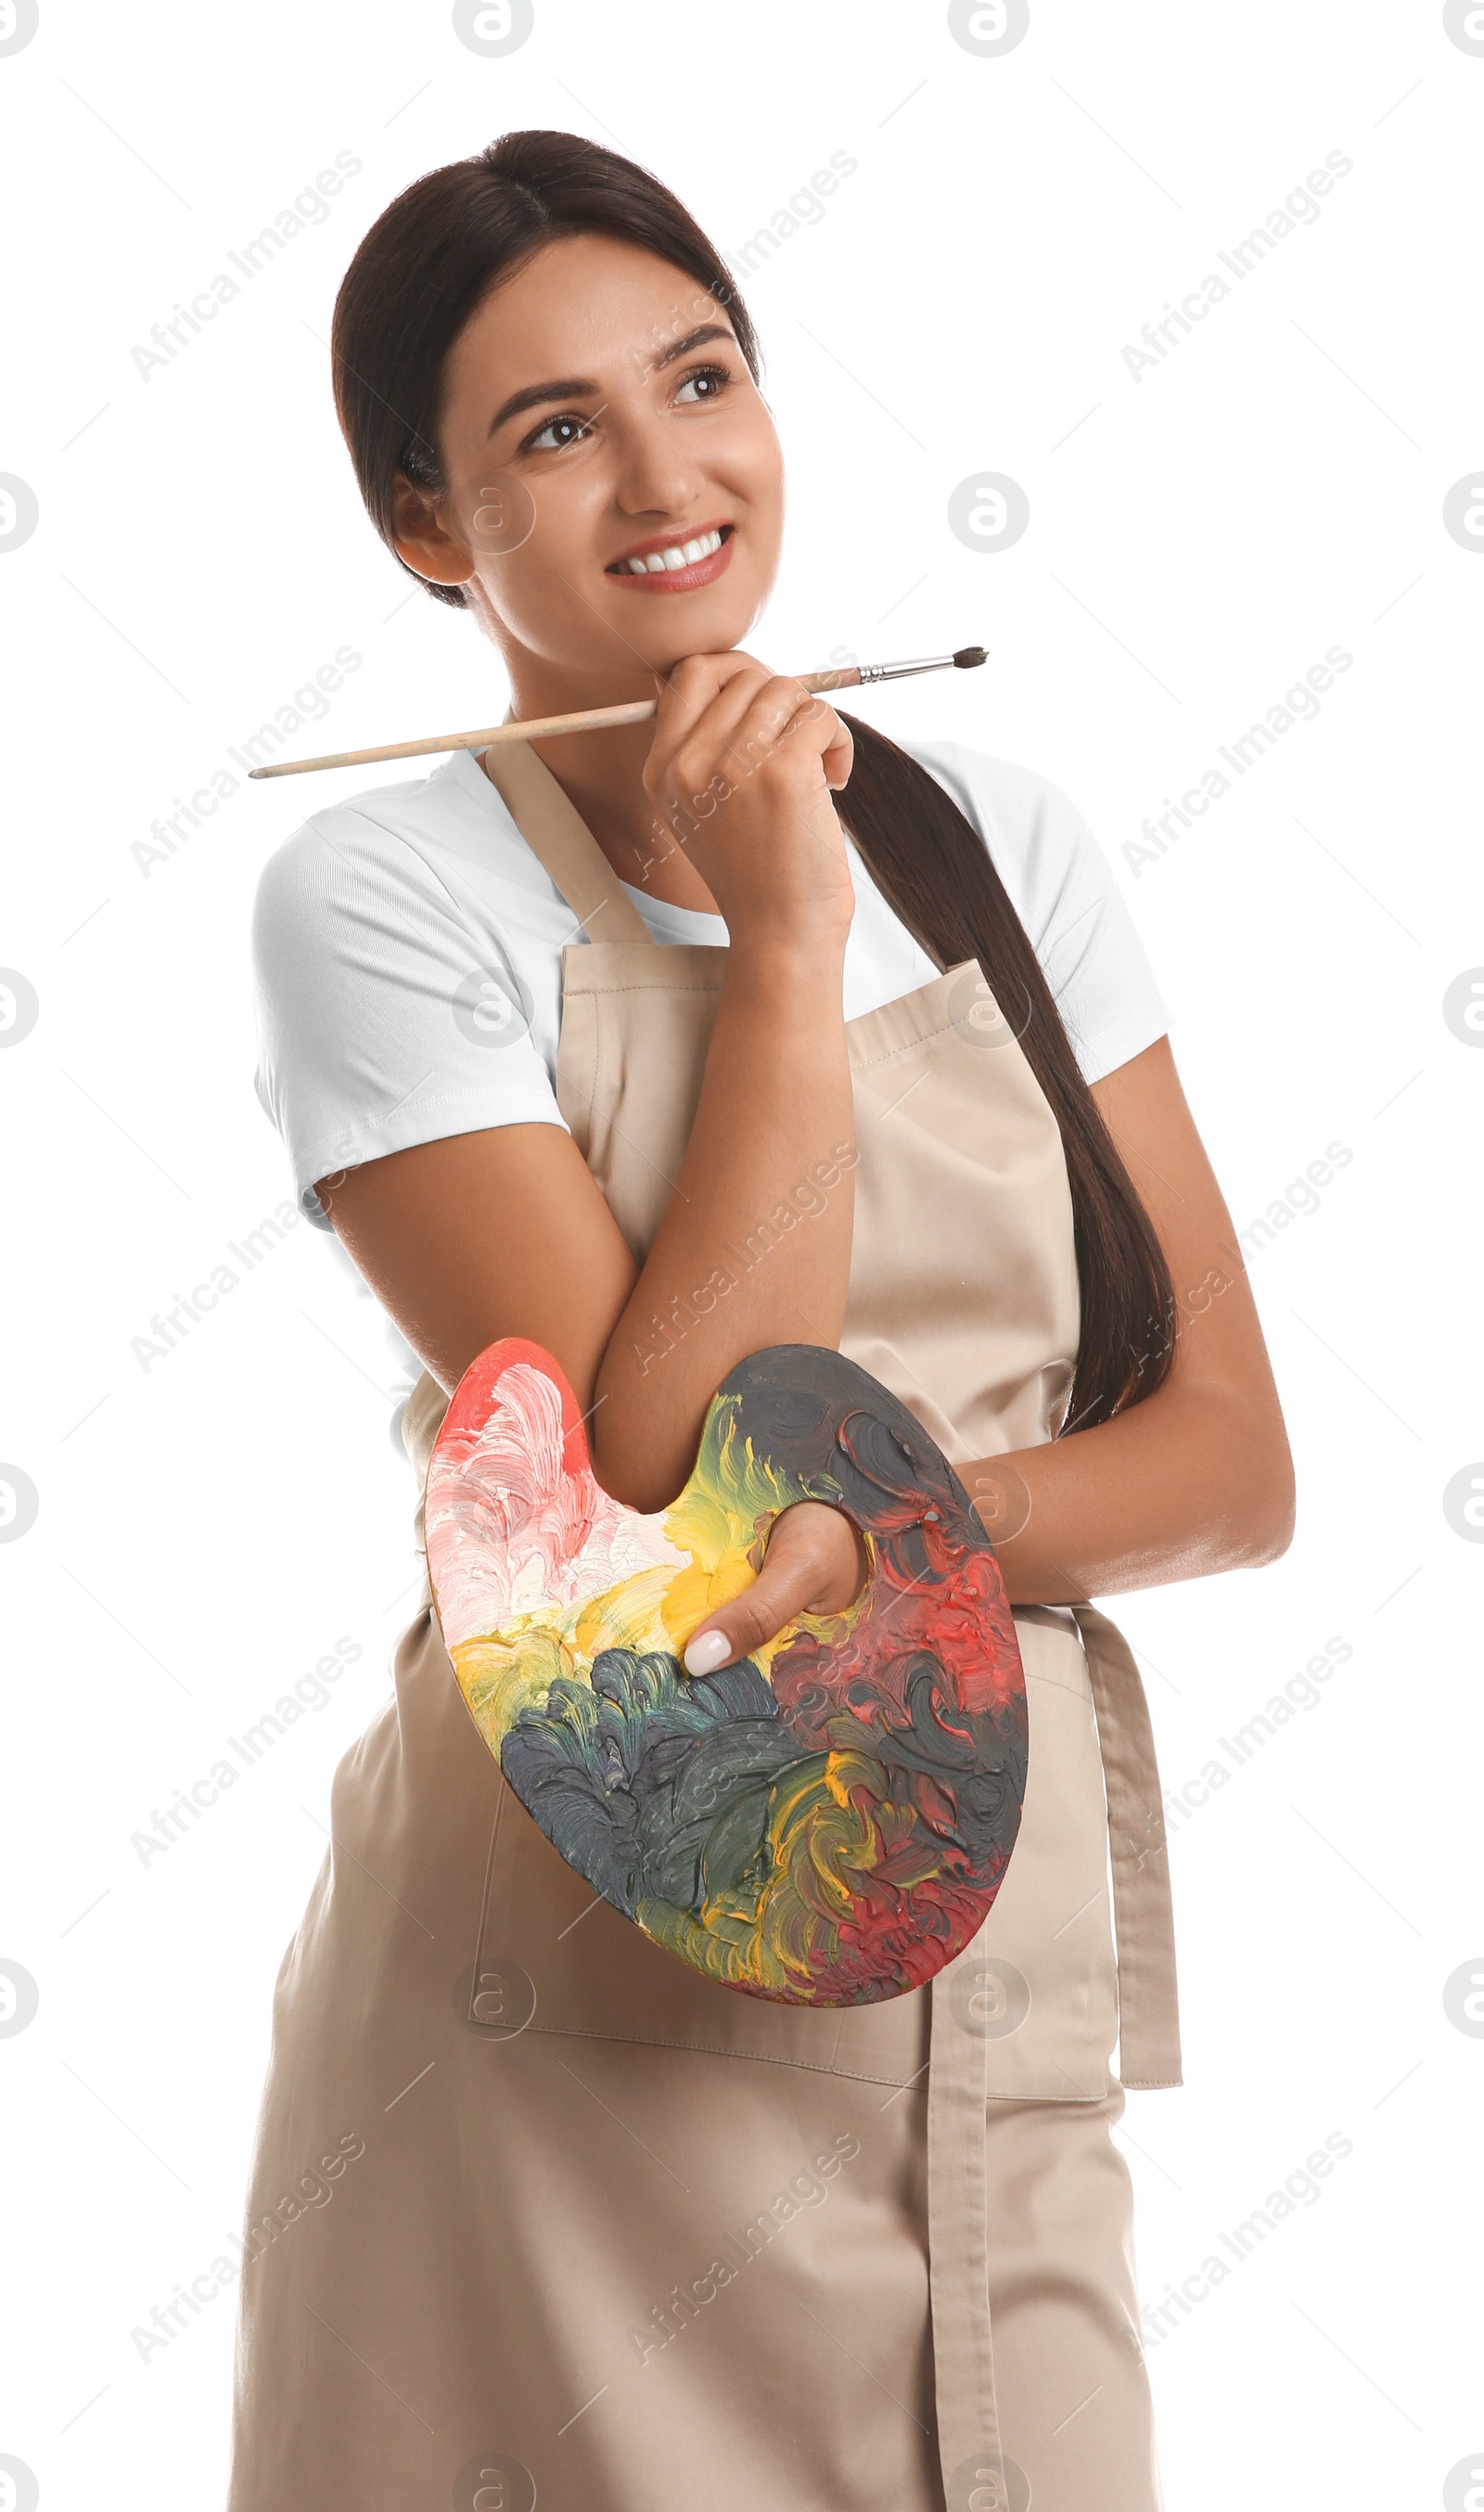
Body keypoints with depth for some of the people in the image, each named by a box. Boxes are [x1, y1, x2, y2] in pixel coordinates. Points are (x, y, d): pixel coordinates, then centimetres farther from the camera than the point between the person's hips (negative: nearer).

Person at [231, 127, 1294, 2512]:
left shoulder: (993, 830, 5)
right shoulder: (384, 897, -9)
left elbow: (1232, 1459, 2)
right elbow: (660, 1486, -18)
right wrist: (783, 947, -16)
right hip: (589, 2024, -4)